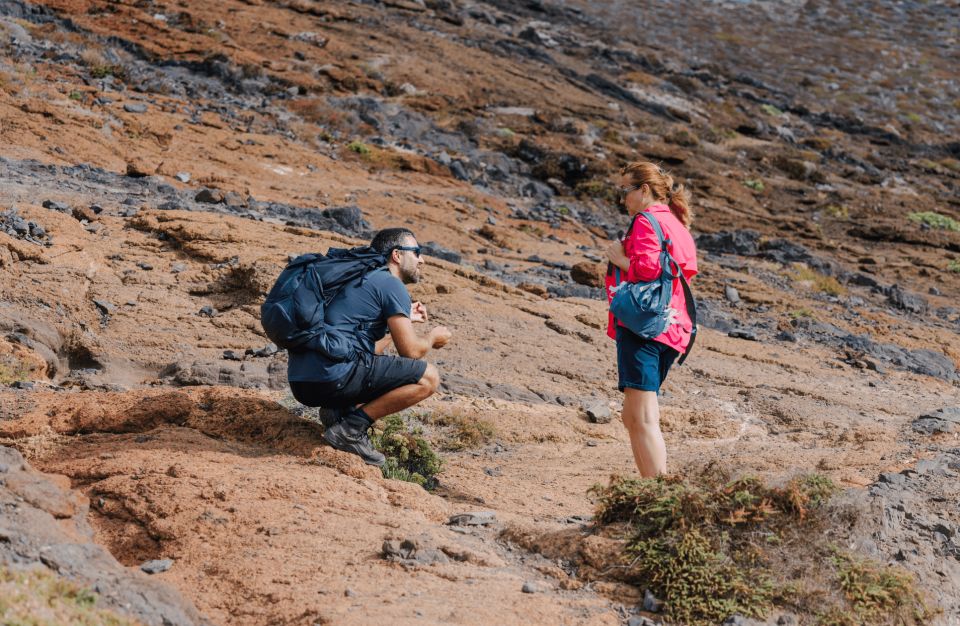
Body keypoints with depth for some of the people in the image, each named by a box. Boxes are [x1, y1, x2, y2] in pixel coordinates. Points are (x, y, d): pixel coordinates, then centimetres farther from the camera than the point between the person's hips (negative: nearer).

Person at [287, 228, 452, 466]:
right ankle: (351, 427, -9)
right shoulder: (391, 284, -1)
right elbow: (410, 350, -4)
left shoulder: (359, 280, 27)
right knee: (428, 377, -5)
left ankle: (340, 411, 10)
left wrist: (405, 319, 39)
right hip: (334, 378, -9)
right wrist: (433, 337, 17)